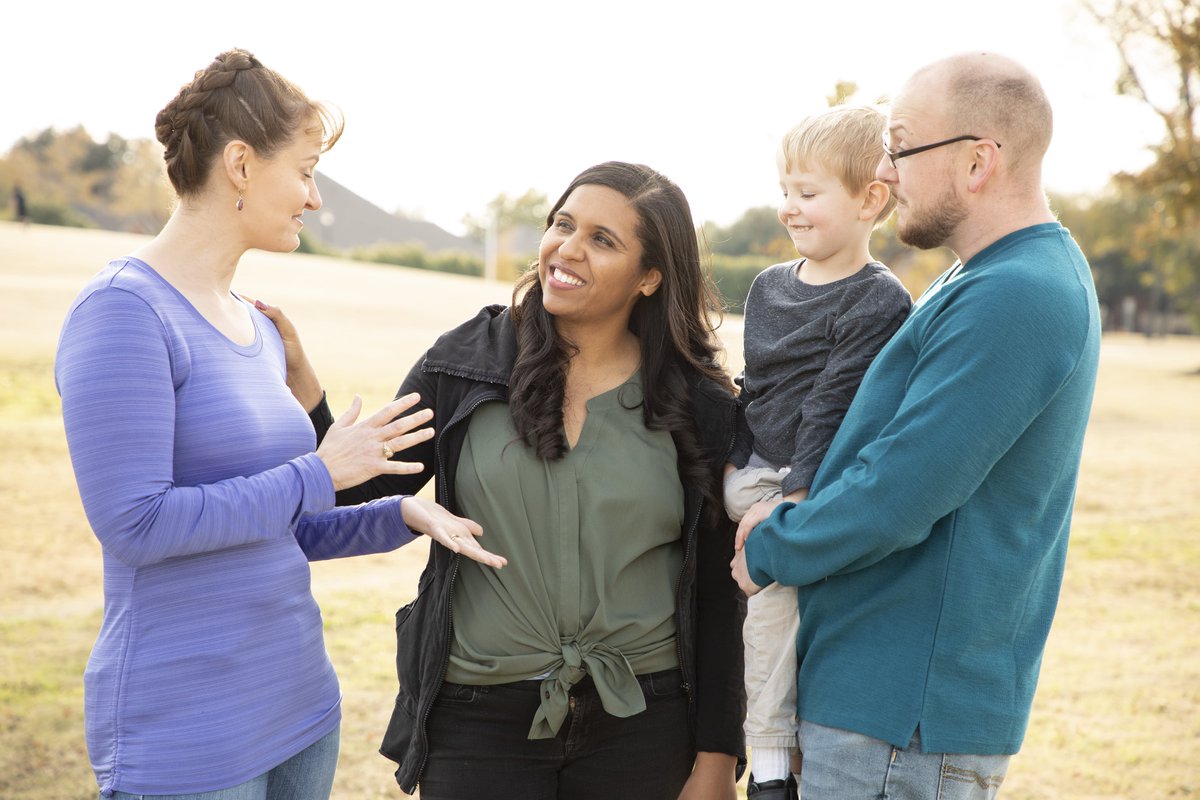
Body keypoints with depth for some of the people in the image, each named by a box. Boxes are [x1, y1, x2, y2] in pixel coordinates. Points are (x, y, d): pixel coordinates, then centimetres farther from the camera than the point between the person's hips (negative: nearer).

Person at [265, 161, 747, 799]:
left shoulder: (699, 406, -2)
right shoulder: (466, 363, 0)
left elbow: (717, 595, 1)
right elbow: (360, 494, 2)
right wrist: (300, 385, -12)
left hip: (641, 725, 0)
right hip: (480, 720, 1)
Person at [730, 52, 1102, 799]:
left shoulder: (1008, 300, -22)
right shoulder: (1018, 274, 12)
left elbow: (898, 496, -25)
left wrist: (767, 551, -9)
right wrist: (792, 515, 4)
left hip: (904, 715, -10)